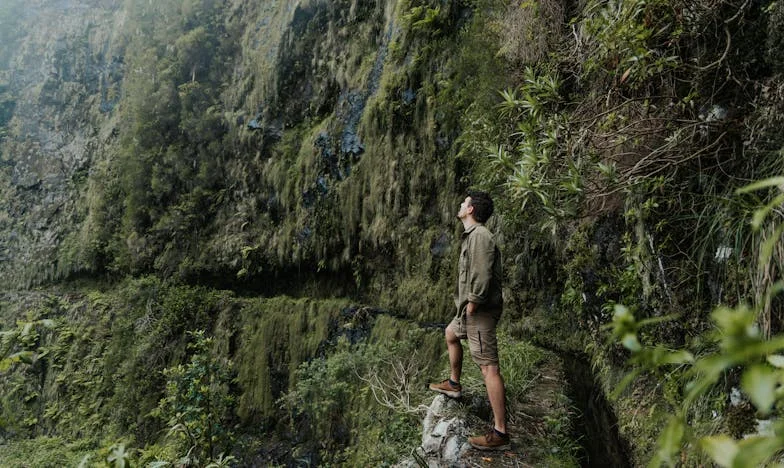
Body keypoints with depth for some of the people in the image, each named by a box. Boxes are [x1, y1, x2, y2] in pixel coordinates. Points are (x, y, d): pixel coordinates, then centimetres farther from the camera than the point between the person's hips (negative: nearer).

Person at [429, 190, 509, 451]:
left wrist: (473, 302, -19)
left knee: (488, 367, -12)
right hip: (471, 309, 11)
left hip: (480, 311, -11)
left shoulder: (480, 235, -17)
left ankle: (500, 434, -10)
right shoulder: (471, 235, 15)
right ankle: (454, 384, 48)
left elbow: (483, 274, -26)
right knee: (451, 334, 32)